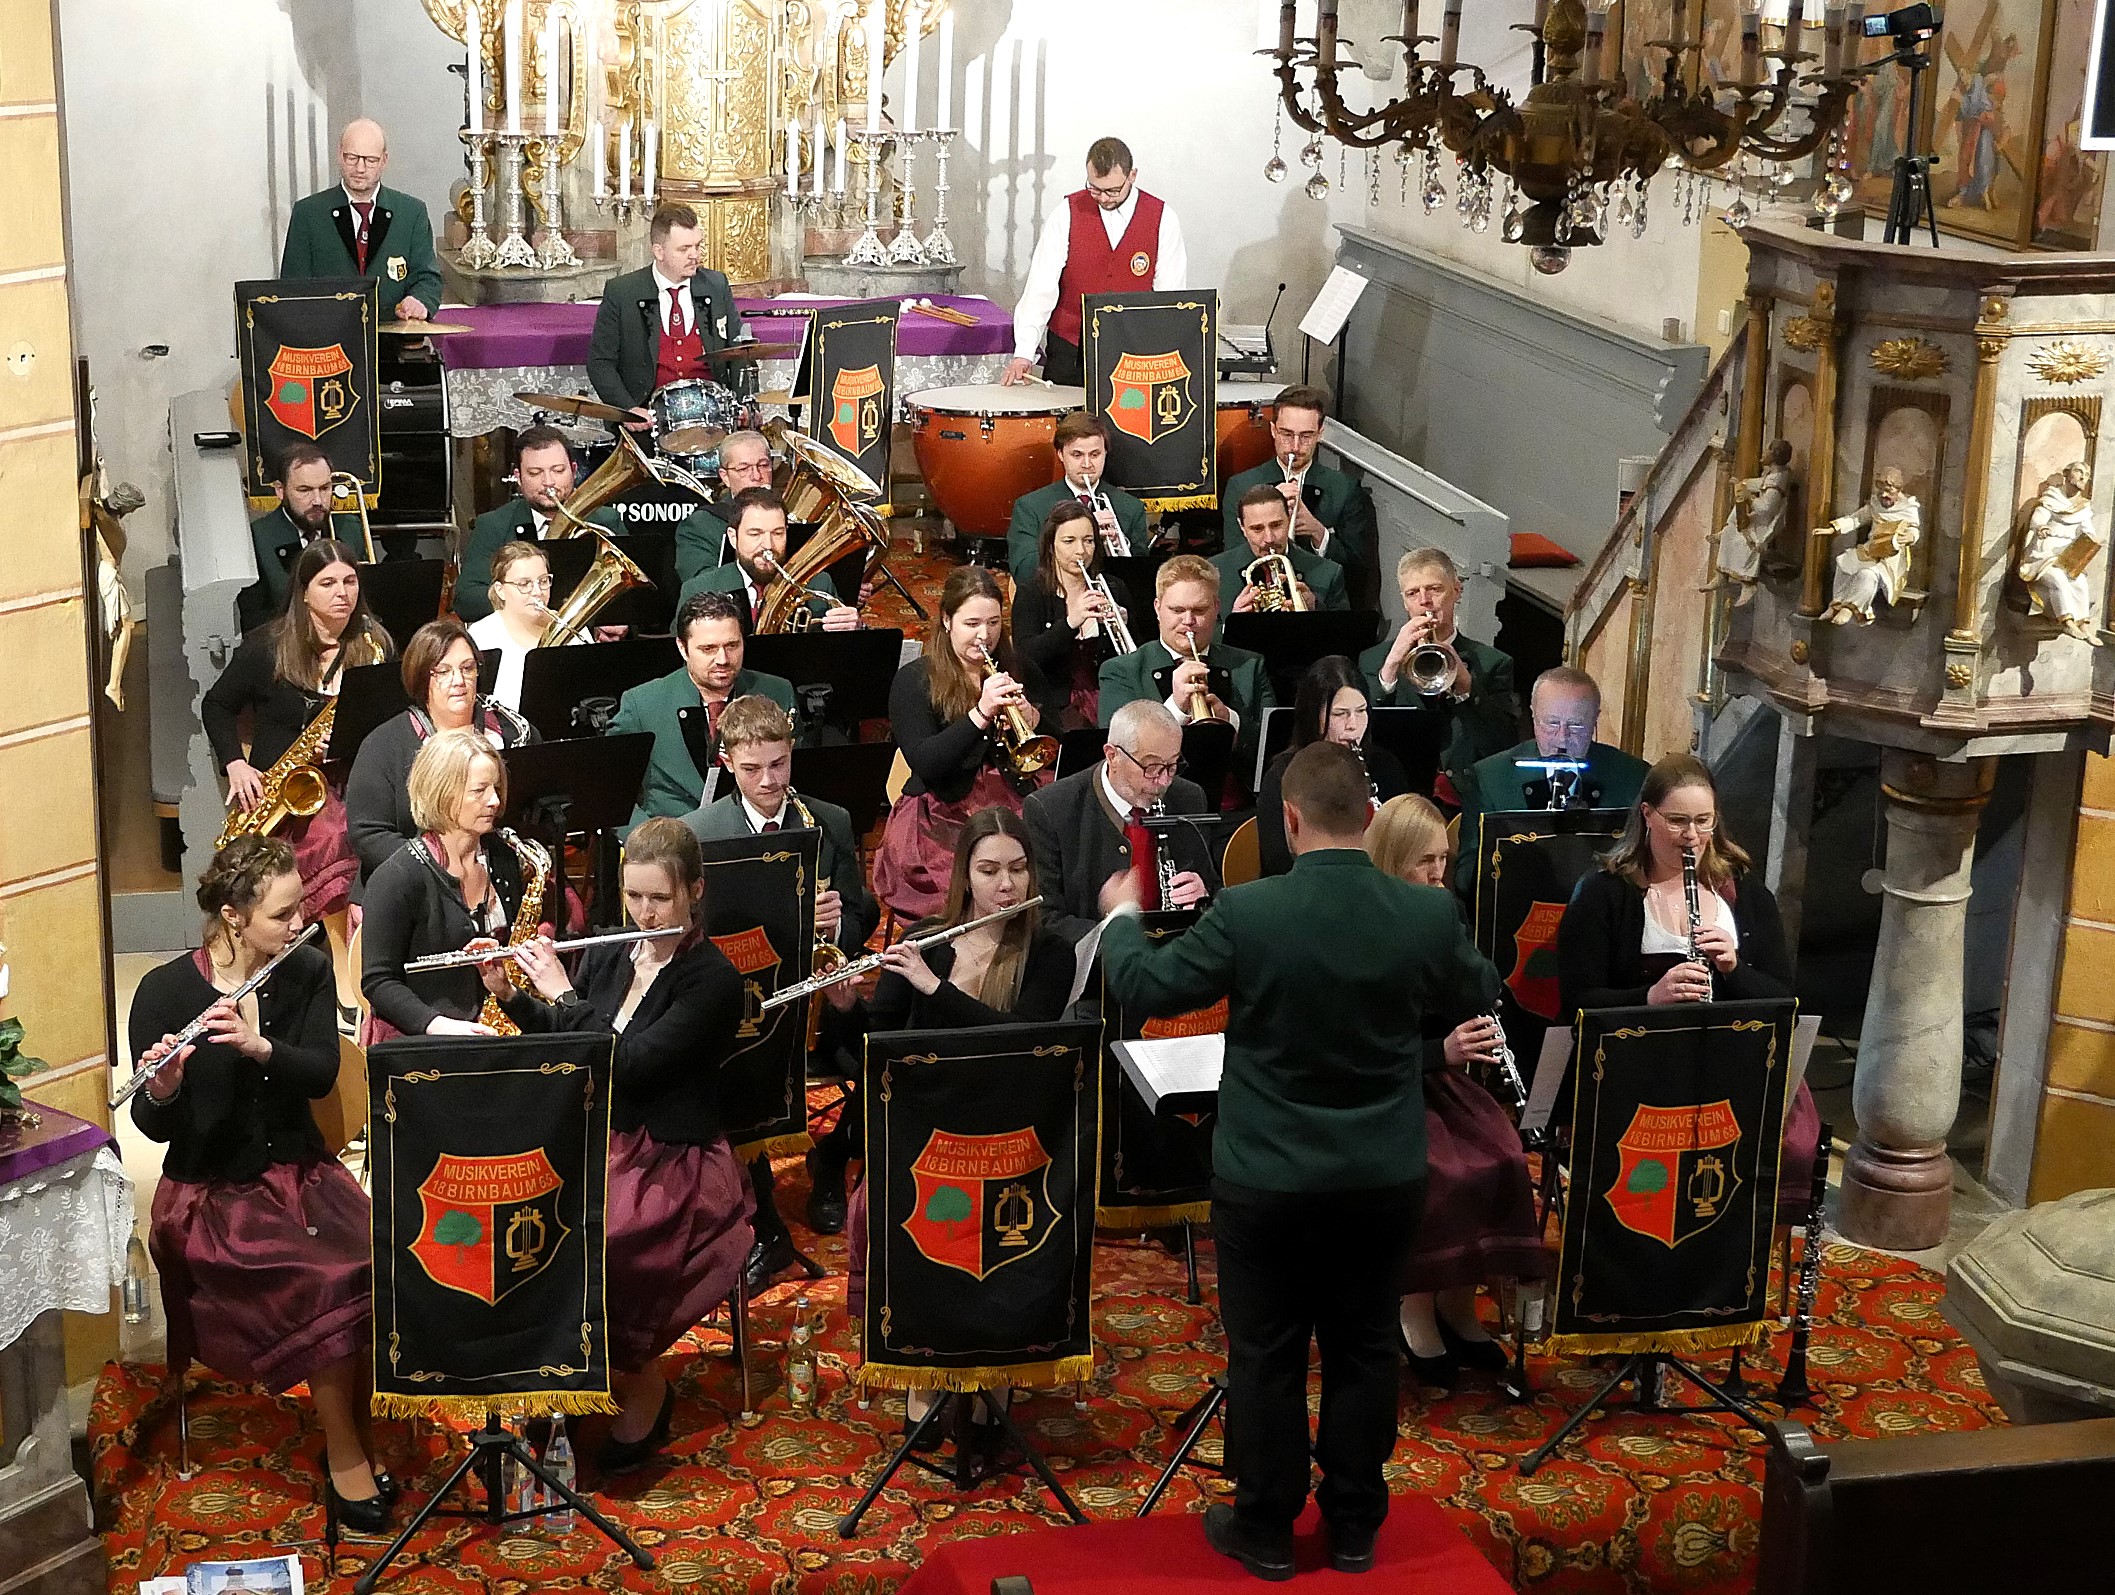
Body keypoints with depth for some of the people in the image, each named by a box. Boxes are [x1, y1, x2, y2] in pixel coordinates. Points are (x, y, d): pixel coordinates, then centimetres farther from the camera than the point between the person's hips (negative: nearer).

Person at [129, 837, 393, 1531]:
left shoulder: (307, 971, 1)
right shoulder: (165, 992, -10)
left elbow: (322, 1073, -11)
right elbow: (155, 1126, -9)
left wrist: (260, 1046, -28)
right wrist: (162, 1088, -31)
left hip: (300, 1172, 4)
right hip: (211, 1192, -4)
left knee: (375, 1261, -26)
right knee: (329, 1281, -29)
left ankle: (361, 1426, -5)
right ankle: (344, 1452, -10)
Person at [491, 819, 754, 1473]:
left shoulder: (713, 980, -12)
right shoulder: (606, 956, 8)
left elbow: (631, 1065, -22)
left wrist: (561, 994, -17)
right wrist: (507, 994, 0)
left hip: (674, 1166, -6)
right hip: (596, 1146, 6)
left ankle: (642, 1389, -4)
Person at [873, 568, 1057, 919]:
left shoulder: (1024, 675, 14)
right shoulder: (913, 680, 3)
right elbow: (924, 763, -10)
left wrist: (1030, 717, -10)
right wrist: (981, 713, -20)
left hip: (1013, 807, 4)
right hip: (942, 815, -3)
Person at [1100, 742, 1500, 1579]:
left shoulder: (1247, 912, -20)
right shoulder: (1428, 914, -12)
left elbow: (1143, 989, -7)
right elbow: (1478, 998, 9)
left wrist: (1121, 915, 12)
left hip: (1268, 1182, -3)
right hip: (1384, 1180, 3)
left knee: (1265, 1358, 11)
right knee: (1364, 1349, 16)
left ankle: (1264, 1529, 24)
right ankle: (1353, 1526, 28)